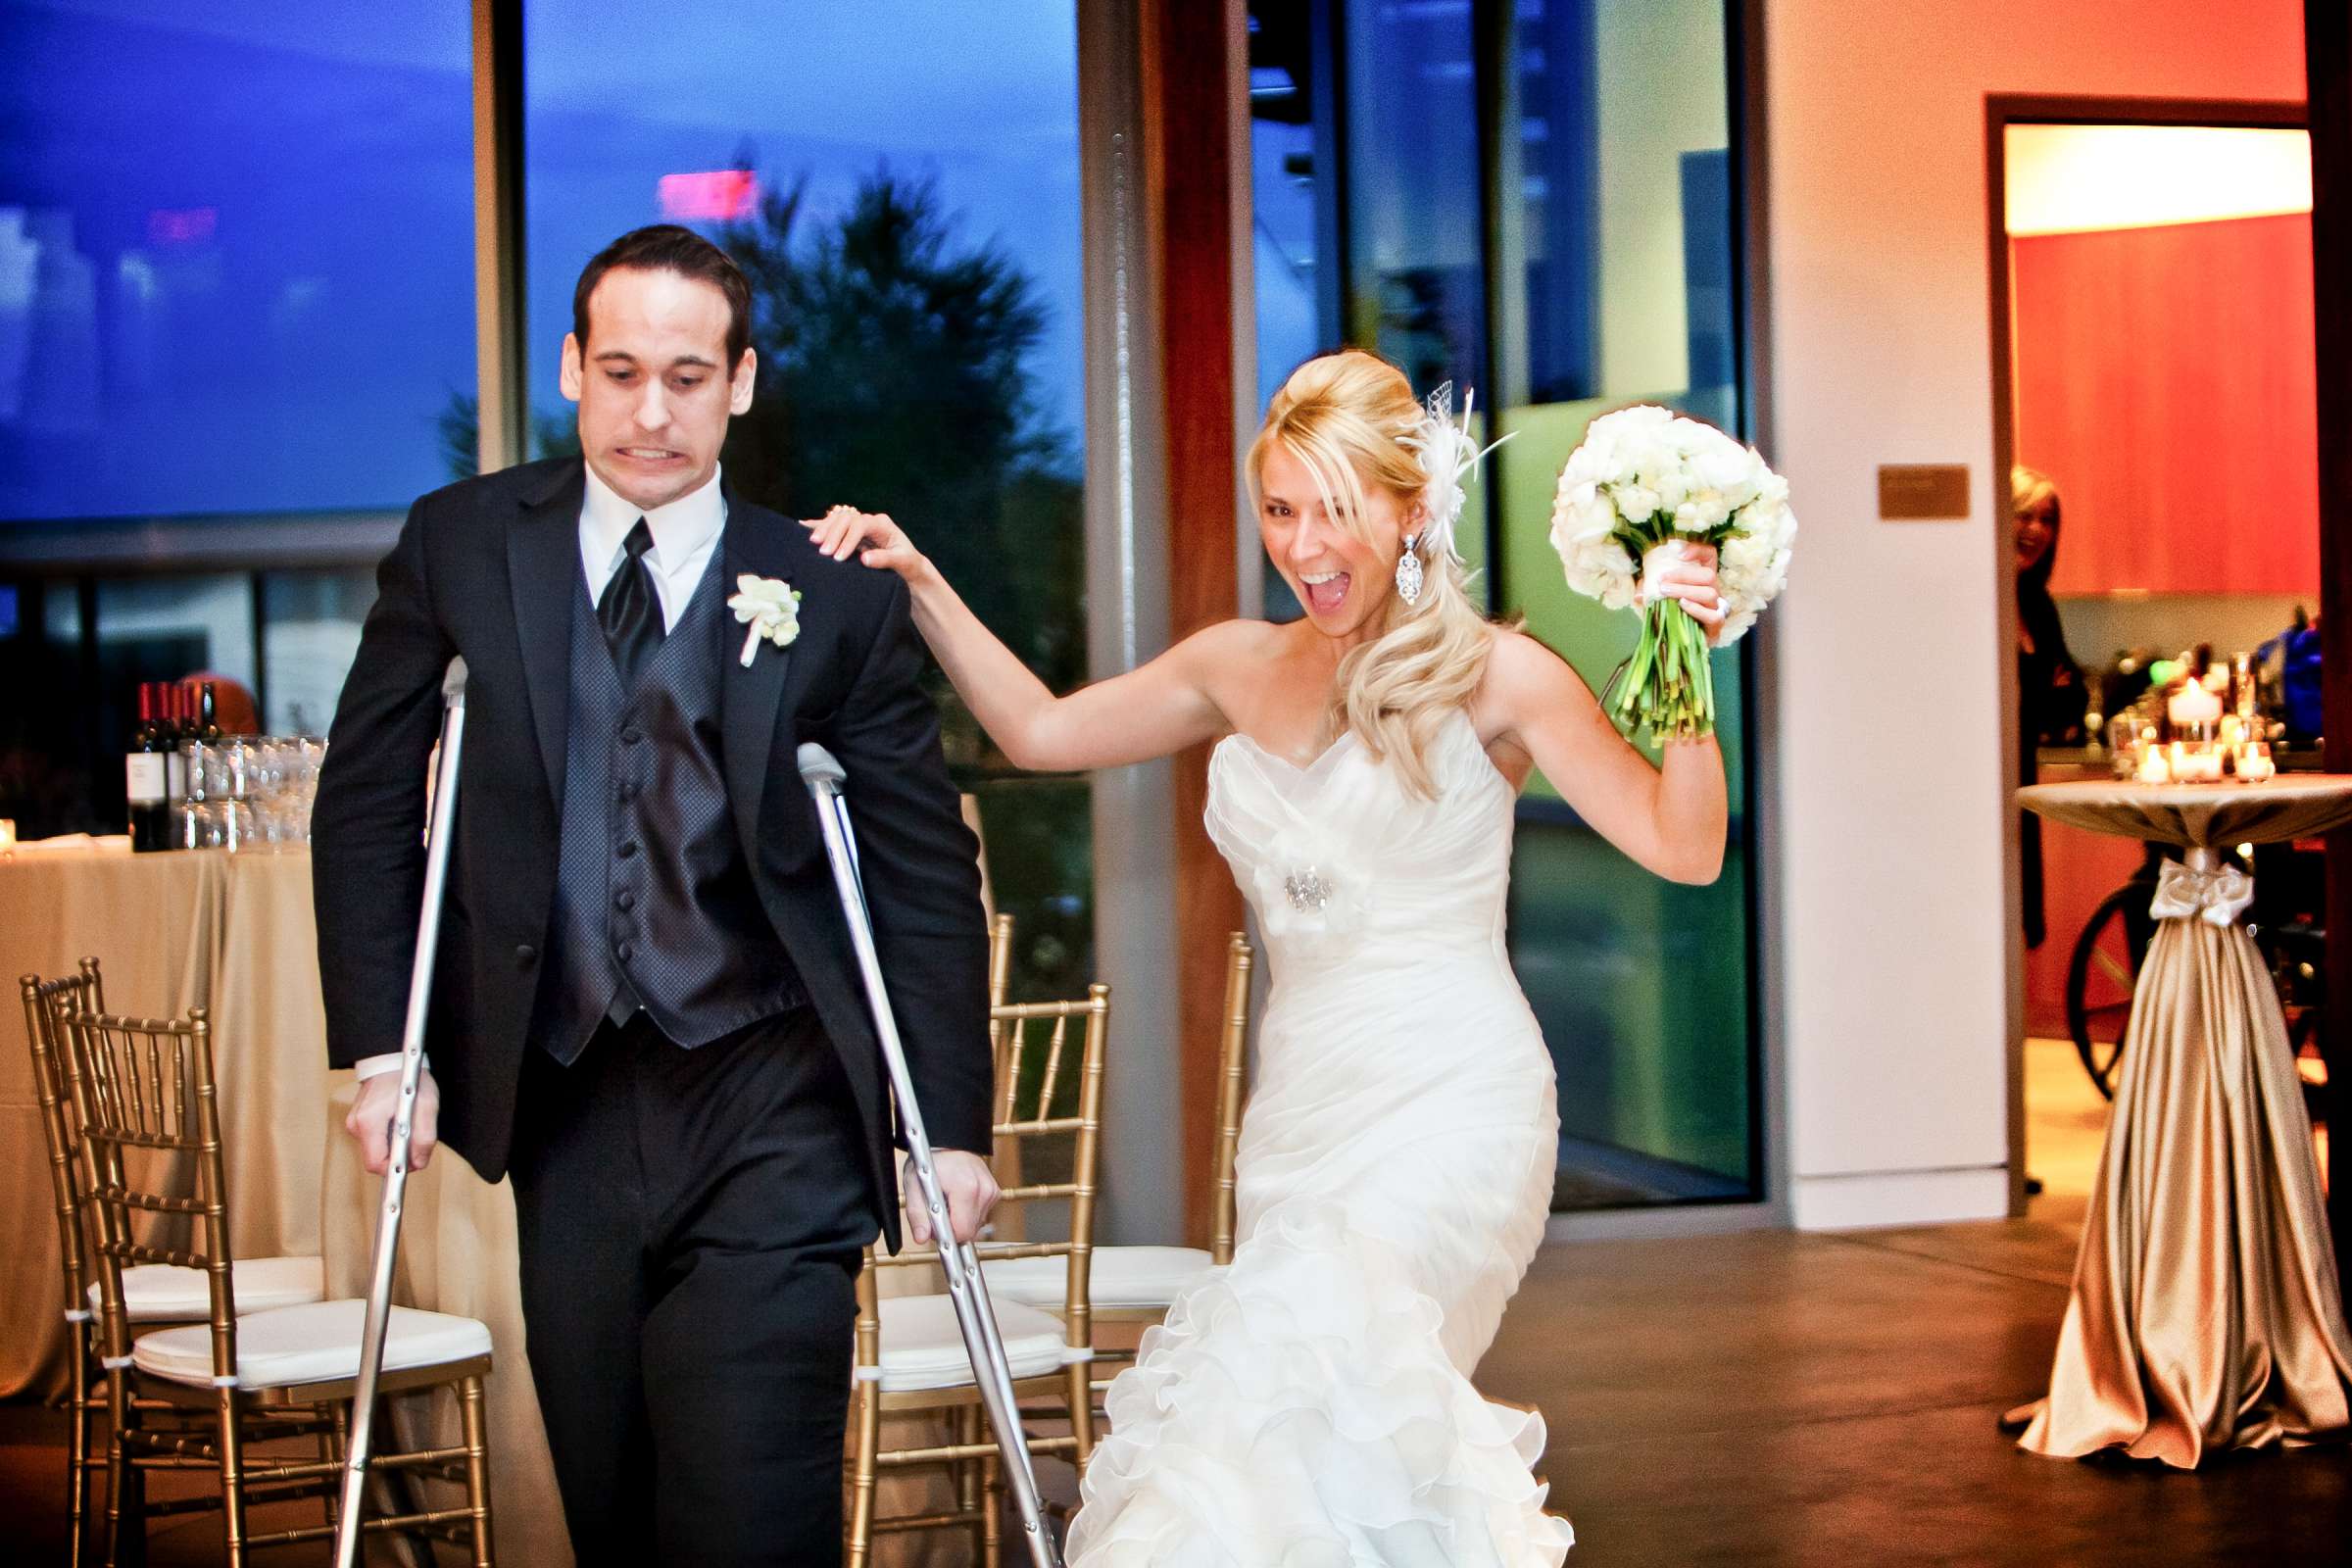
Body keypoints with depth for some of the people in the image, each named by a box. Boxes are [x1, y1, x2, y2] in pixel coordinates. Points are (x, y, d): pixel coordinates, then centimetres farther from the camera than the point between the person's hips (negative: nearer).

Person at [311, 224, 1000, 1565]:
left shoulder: (838, 598, -1)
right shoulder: (461, 546, 4)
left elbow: (927, 874, 2)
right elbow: (367, 803, 8)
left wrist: (953, 1128, -2)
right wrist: (381, 1047, -1)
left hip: (769, 1123, -2)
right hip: (563, 1112, 2)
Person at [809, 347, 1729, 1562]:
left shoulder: (1491, 675, -3)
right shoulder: (1240, 668, 11)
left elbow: (1684, 847, -7)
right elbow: (1039, 729, 21)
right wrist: (919, 585, 14)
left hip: (1449, 1106, -5)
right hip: (1300, 1112, 5)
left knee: (1299, 1362, -25)